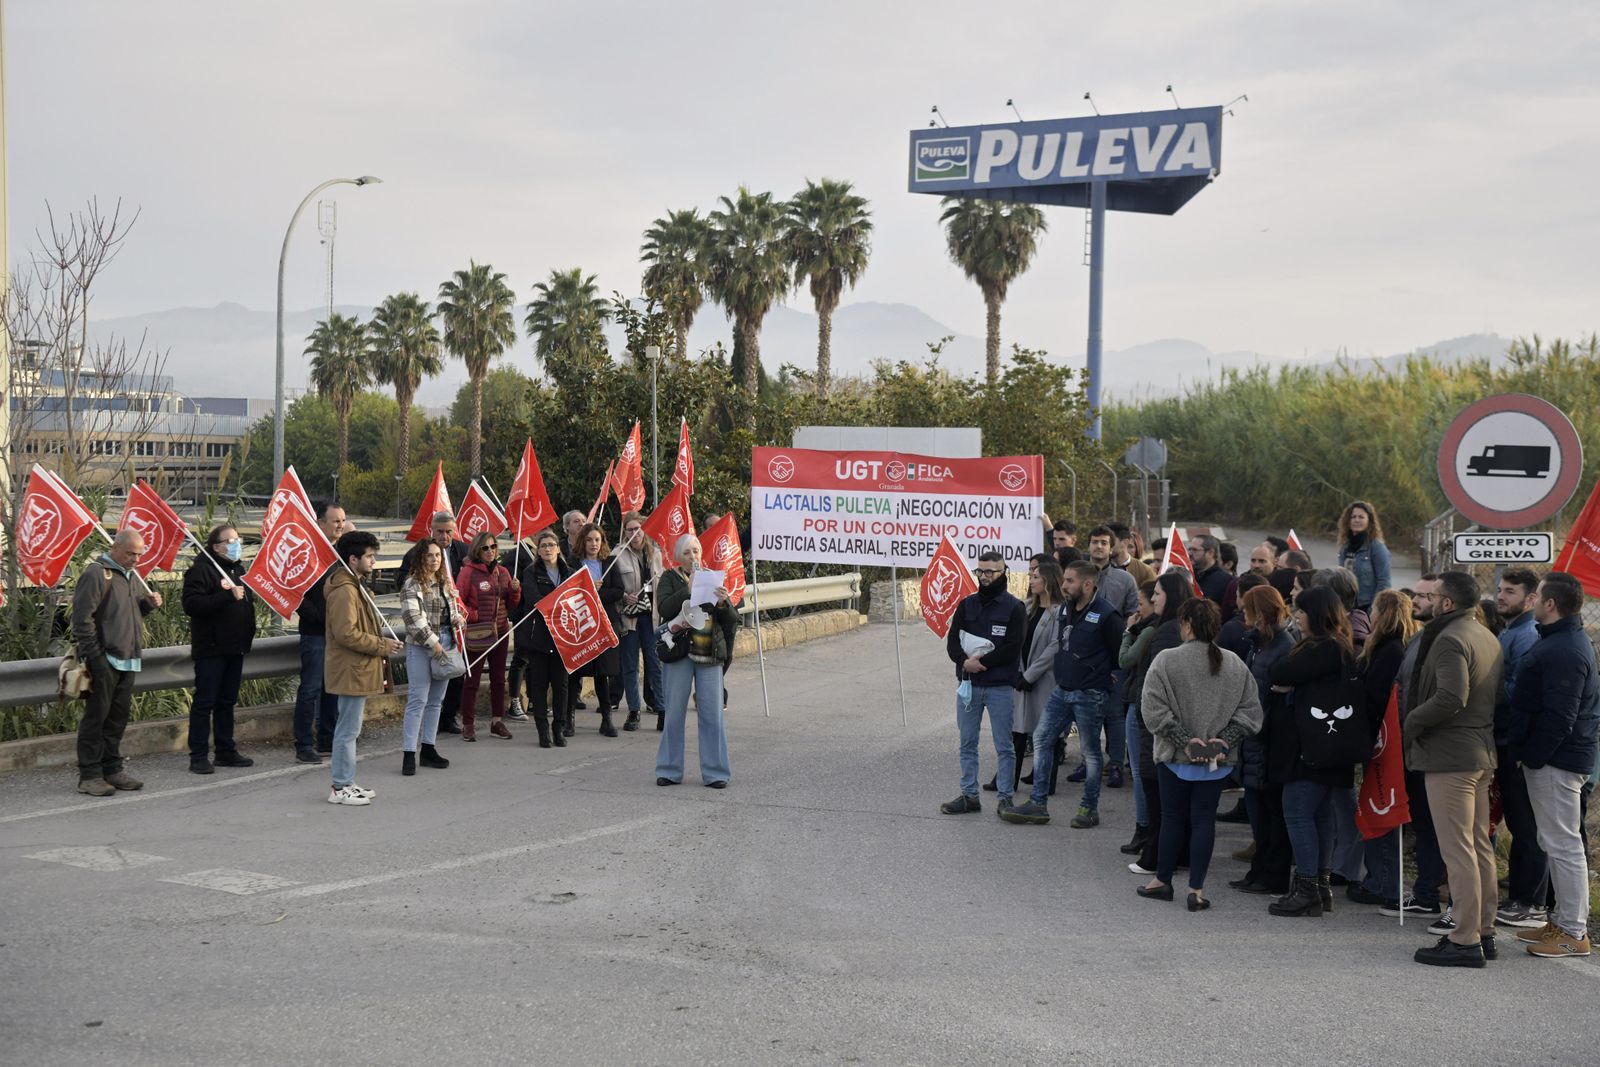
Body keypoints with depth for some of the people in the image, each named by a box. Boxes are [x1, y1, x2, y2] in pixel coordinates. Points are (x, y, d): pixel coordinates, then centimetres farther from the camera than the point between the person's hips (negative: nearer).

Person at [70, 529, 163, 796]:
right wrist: (93, 656, -17)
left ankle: (111, 769, 21)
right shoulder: (96, 573, -10)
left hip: (127, 660, 8)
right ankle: (89, 776, 2)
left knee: (118, 717, 12)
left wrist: (149, 603, 6)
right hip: (104, 660, -8)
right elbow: (82, 617, -15)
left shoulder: (132, 576, 17)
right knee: (96, 716, -3)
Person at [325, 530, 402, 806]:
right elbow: (346, 633, -25)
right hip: (351, 671, -11)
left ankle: (345, 781, 23)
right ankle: (341, 788, 1)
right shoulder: (344, 591, -19)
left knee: (349, 728, 15)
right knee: (349, 730, -5)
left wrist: (382, 642, 13)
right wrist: (381, 646, -17)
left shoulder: (354, 587, 17)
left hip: (356, 670, 11)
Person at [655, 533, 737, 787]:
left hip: (710, 655, 2)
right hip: (679, 652, -2)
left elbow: (732, 620, 8)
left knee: (712, 714, 1)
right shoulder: (670, 578, 6)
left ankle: (715, 773, 8)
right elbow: (663, 608, -12)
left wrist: (723, 602, -12)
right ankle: (669, 770, 14)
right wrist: (689, 589, -18)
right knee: (674, 713, 4)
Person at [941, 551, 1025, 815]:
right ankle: (969, 796, 18)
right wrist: (965, 661, -16)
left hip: (1000, 686, -4)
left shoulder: (1014, 608, -2)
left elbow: (1012, 648, -12)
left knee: (1004, 746, 1)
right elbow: (952, 641, 4)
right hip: (968, 684, 4)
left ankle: (1005, 798, 8)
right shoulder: (966, 605, 10)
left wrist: (980, 661, -16)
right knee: (967, 744, 10)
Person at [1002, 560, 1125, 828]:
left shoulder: (1105, 615, -16)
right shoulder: (1064, 609, 8)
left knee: (1090, 750, 4)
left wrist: (1109, 676, -2)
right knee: (1041, 739, 5)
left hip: (1090, 695, -8)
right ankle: (1038, 805, 10)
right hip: (1062, 690, 8)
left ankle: (1089, 808, 17)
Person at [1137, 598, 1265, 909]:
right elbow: (1250, 710, 1)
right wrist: (1225, 741, -3)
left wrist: (1185, 740, -12)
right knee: (1204, 819, 7)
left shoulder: (1165, 661, -12)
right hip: (1216, 759, 2)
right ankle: (1197, 889, 6)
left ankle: (1162, 881, 24)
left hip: (1175, 756, -2)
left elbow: (1154, 710, -15)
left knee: (1172, 817, 12)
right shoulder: (1234, 665, 0)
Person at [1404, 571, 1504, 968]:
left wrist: (1411, 723, -14)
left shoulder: (1451, 639, -16)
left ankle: (1464, 940, -4)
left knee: (1458, 850, -7)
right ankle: (1483, 930, 21)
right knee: (1480, 846, 14)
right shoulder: (1488, 638, 14)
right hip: (1482, 753, 10)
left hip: (1450, 756, -10)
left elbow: (1451, 698, -27)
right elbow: (1496, 696, 19)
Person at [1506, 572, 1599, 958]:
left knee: (1563, 844, -5)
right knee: (1558, 842, 16)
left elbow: (1558, 717, -25)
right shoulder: (1567, 641, 15)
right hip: (1556, 757, 11)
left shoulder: (1563, 651, -21)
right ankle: (1563, 921, 25)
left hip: (1555, 762, -11)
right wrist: (1529, 753, 18)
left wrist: (1532, 756, -18)